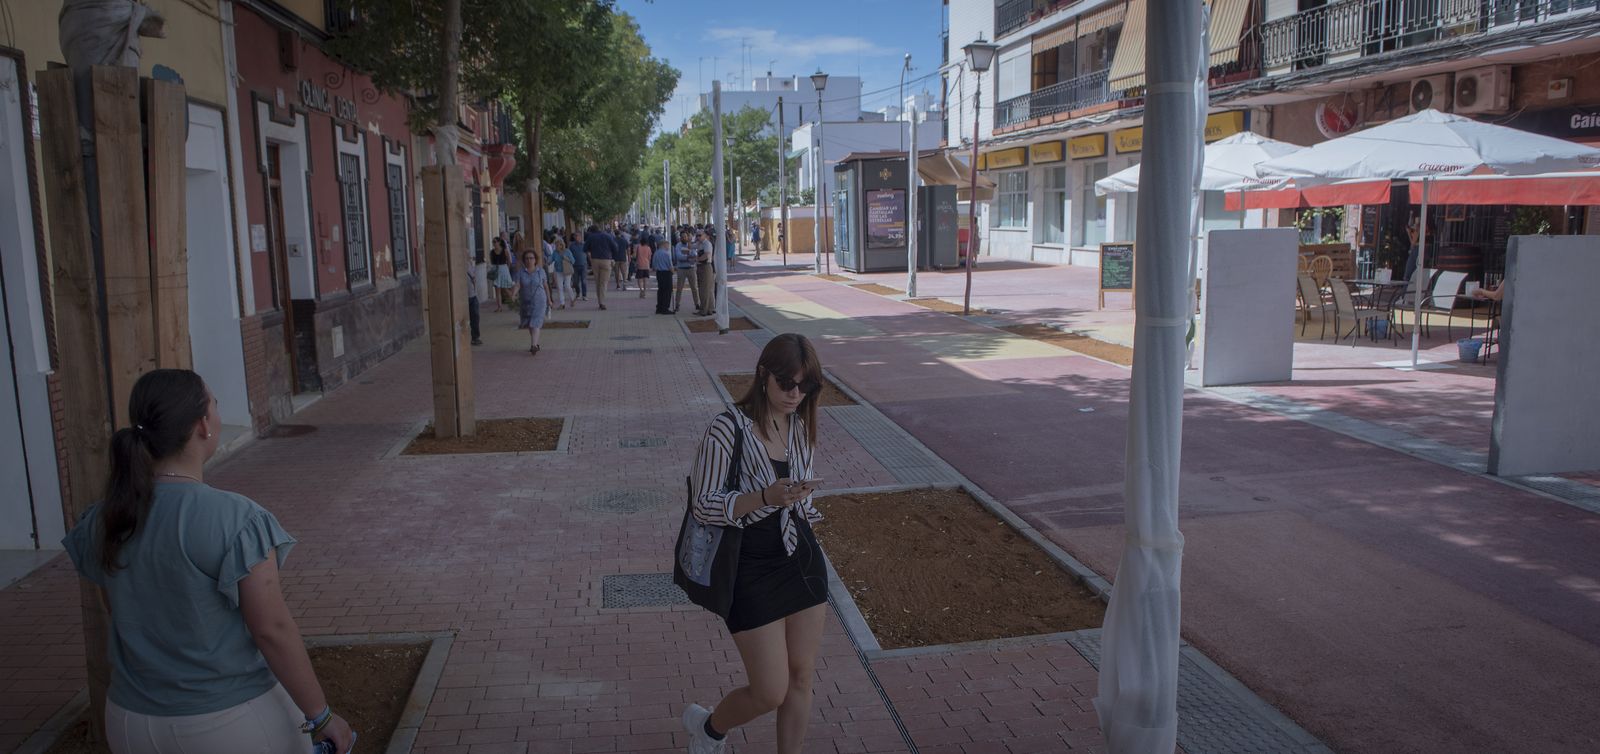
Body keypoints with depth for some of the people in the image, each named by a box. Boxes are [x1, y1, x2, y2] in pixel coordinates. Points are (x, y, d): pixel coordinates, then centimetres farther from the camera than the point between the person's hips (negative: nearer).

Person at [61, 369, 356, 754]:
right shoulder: (234, 518, -23)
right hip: (234, 723, -6)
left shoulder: (103, 521, -4)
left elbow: (119, 614, 8)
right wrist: (321, 715, -12)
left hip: (134, 722, 6)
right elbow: (272, 629, -21)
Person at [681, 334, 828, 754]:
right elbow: (703, 505, -17)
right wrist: (765, 498, -30)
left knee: (802, 679, 11)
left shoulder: (800, 425, 2)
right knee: (770, 693, 0)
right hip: (752, 566, -6)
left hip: (802, 558, 6)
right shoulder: (729, 429, -18)